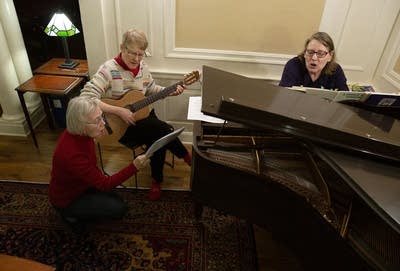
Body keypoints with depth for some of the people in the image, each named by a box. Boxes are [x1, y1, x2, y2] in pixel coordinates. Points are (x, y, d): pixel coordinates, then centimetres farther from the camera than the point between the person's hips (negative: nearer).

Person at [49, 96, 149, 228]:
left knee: (115, 199, 9)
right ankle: (72, 215, 5)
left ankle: (75, 211, 19)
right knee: (119, 208, -13)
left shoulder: (79, 133, -16)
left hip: (79, 184, 7)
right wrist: (134, 166, -39)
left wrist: (101, 176, -4)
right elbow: (105, 184, -31)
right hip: (66, 199, -7)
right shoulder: (72, 154, -40)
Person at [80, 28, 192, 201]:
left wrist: (171, 91, 0)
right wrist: (119, 110, -31)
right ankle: (185, 156, 3)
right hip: (119, 126, -6)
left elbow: (151, 90, 17)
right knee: (163, 128, -24)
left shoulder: (142, 66, 2)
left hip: (142, 116, 6)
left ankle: (157, 180, 5)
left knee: (158, 137, -22)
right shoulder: (109, 69, -19)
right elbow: (86, 97, -28)